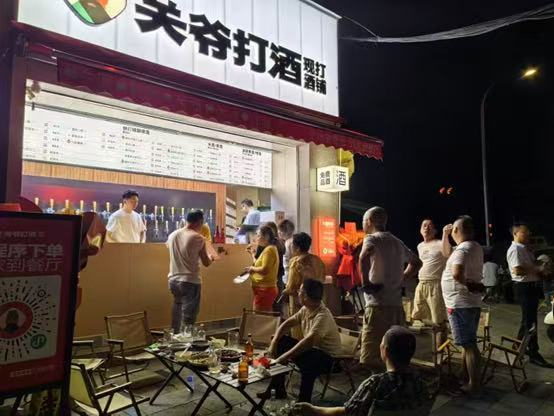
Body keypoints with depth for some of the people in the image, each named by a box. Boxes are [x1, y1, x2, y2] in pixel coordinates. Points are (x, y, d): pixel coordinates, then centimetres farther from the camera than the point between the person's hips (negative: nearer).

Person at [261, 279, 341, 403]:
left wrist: (281, 358, -38)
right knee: (280, 342, 6)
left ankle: (304, 402, -18)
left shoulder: (323, 316, -28)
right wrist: (274, 342, -7)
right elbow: (287, 323, 9)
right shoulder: (306, 309, -2)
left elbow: (308, 342, -39)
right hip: (311, 348, 9)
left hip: (327, 357, -9)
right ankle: (278, 389, 13)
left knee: (307, 362, -39)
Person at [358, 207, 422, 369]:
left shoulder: (372, 238, -4)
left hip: (378, 306, -8)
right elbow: (416, 263, 32)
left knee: (371, 360, -7)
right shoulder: (397, 242, 19)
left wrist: (365, 283, -17)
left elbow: (364, 256, -27)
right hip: (397, 306, 8)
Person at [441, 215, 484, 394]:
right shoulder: (476, 247, 10)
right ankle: (466, 378, 28)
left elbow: (456, 273, -37)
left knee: (468, 344, -3)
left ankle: (473, 384, 5)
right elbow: (449, 256, 25)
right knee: (467, 343, 17)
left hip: (460, 304, -10)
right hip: (471, 302, 10)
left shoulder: (463, 249, -20)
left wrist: (468, 284, -22)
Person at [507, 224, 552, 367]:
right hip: (524, 287, -10)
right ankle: (533, 354, 0)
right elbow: (517, 270, -26)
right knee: (530, 320, -6)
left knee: (529, 318, 19)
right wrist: (537, 269, -20)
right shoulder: (515, 249, -17)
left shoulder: (525, 248, 15)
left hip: (532, 286, 10)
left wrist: (540, 268, 7)